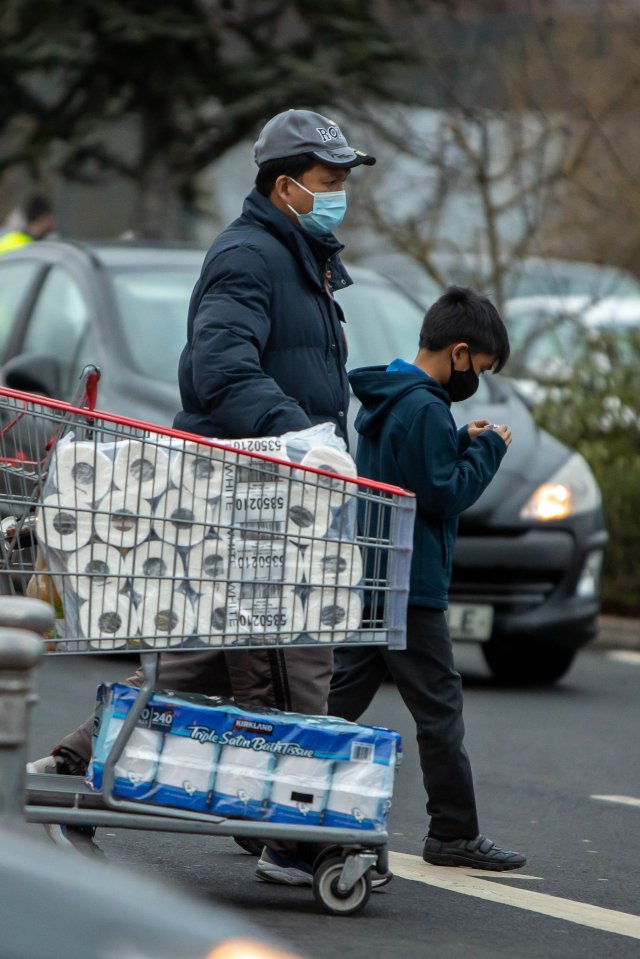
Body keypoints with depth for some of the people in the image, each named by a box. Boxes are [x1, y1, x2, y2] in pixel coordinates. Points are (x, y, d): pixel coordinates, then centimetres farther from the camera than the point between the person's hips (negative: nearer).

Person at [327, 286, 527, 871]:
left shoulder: (383, 400, 15)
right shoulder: (424, 408, -17)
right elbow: (444, 495, -18)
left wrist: (462, 444, 12)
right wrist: (487, 450, -6)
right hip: (411, 587, -10)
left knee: (341, 700, 10)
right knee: (440, 708, -2)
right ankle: (454, 834, 2)